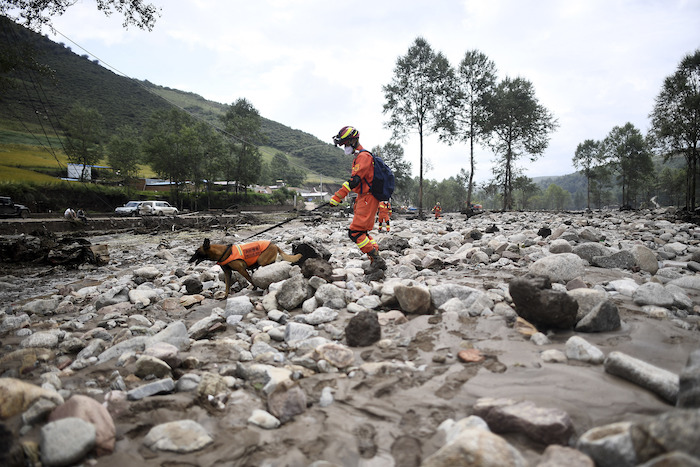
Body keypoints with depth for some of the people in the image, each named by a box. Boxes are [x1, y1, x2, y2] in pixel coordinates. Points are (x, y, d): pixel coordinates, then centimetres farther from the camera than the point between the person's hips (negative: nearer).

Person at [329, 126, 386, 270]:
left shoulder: (363, 156, -13)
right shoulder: (359, 157, 20)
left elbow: (354, 181, -23)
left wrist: (337, 197, -25)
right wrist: (357, 203, 26)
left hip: (368, 199, -10)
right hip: (364, 198, 10)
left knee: (355, 232, -13)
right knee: (362, 232, 13)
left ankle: (376, 259, -11)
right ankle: (376, 260, 16)